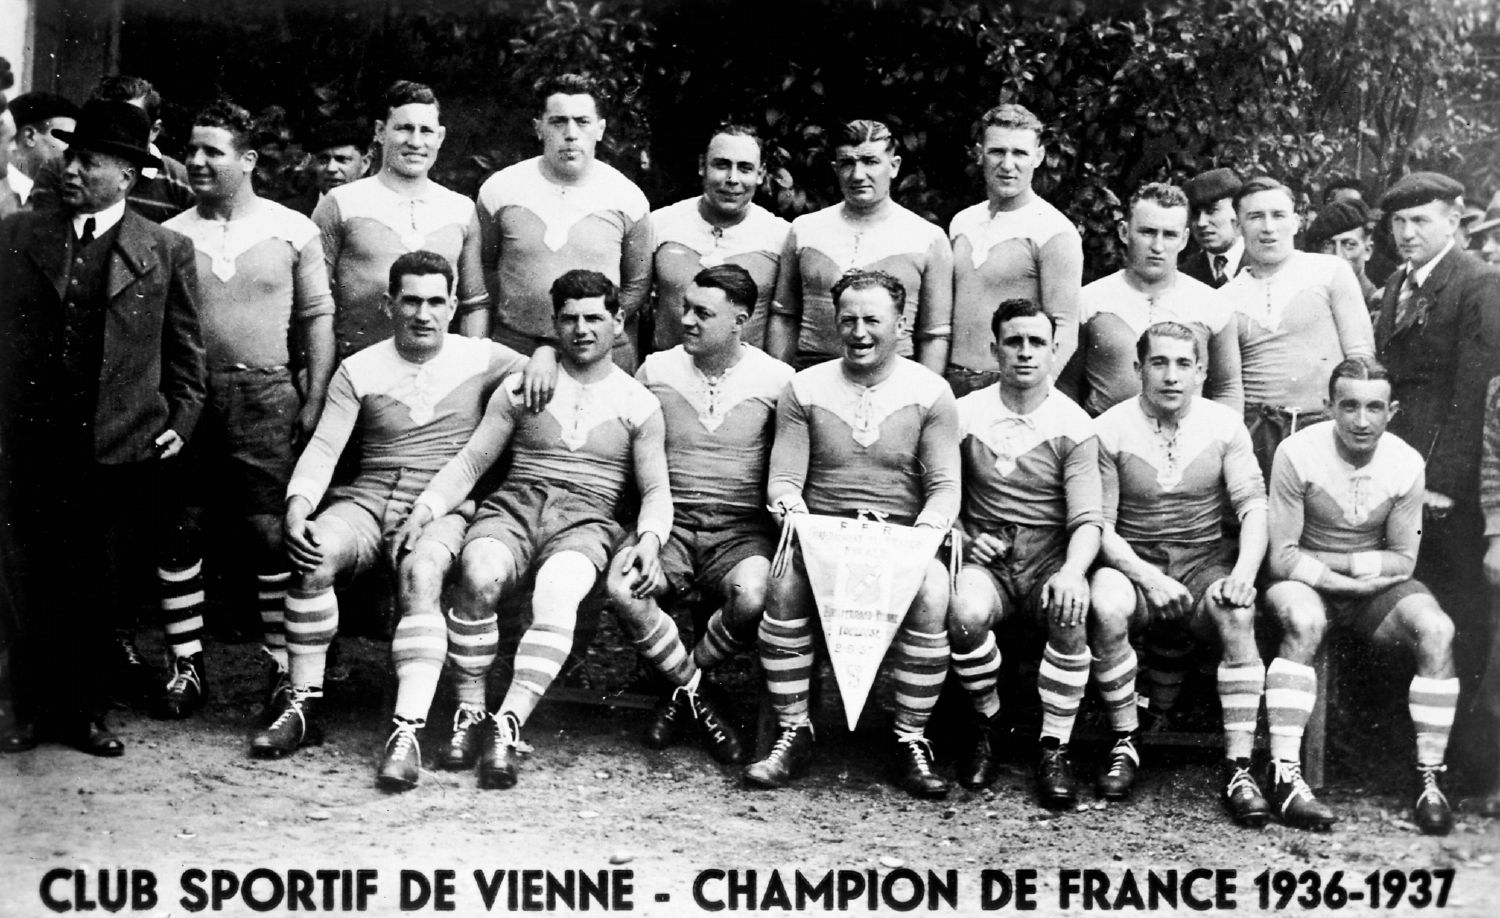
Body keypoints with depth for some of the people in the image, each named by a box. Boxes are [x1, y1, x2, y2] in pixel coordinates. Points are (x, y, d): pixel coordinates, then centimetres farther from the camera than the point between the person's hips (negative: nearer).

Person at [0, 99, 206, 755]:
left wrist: (181, 419, 2)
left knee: (107, 589, 5)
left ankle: (83, 712, 19)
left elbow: (184, 349, 9)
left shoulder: (166, 250, 4)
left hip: (127, 448, -1)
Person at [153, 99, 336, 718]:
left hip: (265, 397, -2)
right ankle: (186, 665, 15)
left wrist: (315, 399, -4)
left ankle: (286, 667, 6)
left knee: (273, 534, -3)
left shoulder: (292, 231, 4)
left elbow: (317, 318, 4)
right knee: (178, 533, 4)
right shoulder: (170, 236, 8)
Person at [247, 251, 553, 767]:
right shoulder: (359, 370, 10)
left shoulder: (479, 359, 11)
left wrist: (544, 356, -7)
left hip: (442, 508, -1)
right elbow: (323, 448, 2)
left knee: (420, 574, -36)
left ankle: (408, 730, -40)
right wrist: (297, 507, -17)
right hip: (366, 499, 2)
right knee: (315, 558, -30)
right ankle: (302, 705, -17)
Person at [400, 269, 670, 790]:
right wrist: (426, 507, -6)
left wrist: (650, 539, -12)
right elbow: (471, 460, 11)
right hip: (514, 507, 1)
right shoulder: (521, 386, 15)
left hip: (586, 520, -1)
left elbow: (656, 490, 10)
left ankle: (509, 724, -40)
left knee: (557, 595, -36)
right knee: (477, 577, -33)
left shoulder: (637, 404, 13)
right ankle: (469, 713, -21)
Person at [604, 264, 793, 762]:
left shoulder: (776, 380, 3)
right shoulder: (656, 371, 8)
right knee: (620, 588, -30)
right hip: (669, 522, 2)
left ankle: (683, 687, -1)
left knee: (753, 599, -34)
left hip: (743, 529, -1)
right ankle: (700, 696, -7)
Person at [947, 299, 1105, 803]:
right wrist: (962, 538, -11)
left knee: (1071, 616, -34)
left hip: (1051, 561, -1)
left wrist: (1071, 572, -27)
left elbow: (1088, 520, -8)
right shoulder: (965, 414, 5)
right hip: (986, 560, 1)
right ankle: (987, 725, -3)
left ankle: (1053, 751, -16)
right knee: (966, 612, -33)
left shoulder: (1073, 426, 0)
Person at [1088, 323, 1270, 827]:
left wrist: (1244, 570, -21)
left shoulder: (1224, 425, 2)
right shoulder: (1110, 430, -4)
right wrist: (1149, 579, -20)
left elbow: (1254, 506, -3)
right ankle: (1125, 739, -14)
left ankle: (1238, 766, -27)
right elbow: (1099, 525, -5)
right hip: (1132, 559, -1)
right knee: (1107, 608, -35)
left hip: (1205, 558, 1)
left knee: (1237, 614, -32)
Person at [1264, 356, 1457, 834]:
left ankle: (1430, 778, -16)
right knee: (1304, 622, -37)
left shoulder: (1406, 463, -8)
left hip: (1374, 584, 3)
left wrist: (1344, 562, -13)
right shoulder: (1297, 453, -17)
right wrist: (1353, 581, -21)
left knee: (1437, 630, -24)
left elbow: (1403, 560, 0)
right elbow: (1282, 558, -15)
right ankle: (1285, 776, -36)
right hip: (1304, 581, -3)